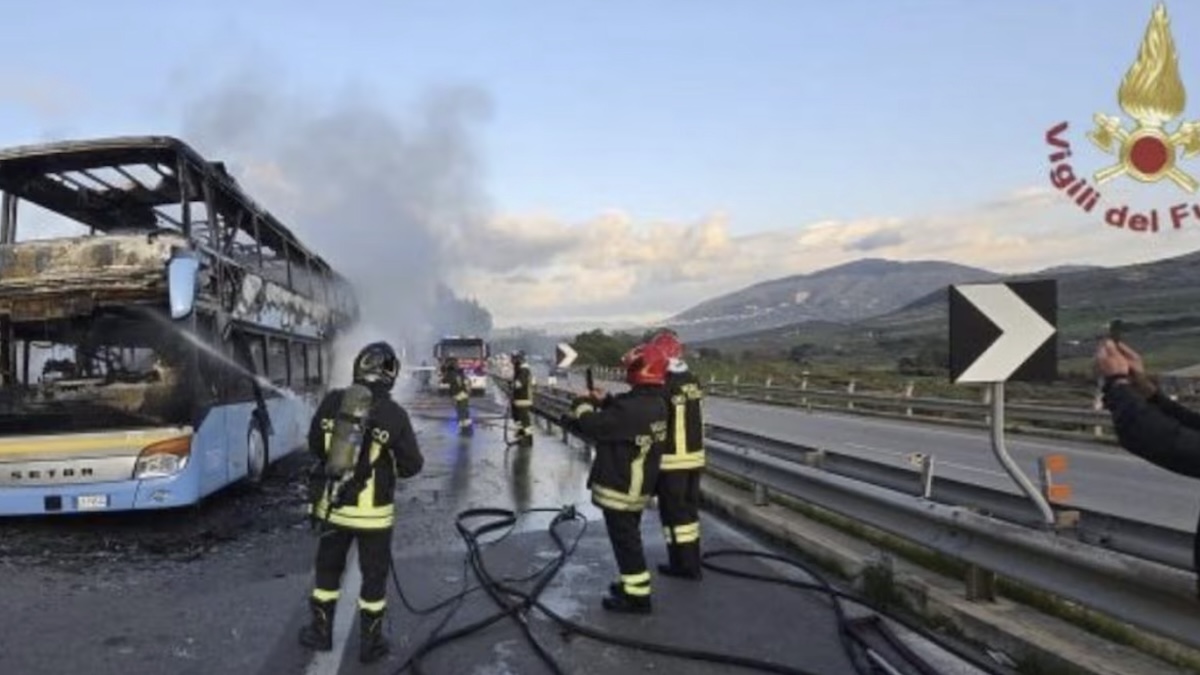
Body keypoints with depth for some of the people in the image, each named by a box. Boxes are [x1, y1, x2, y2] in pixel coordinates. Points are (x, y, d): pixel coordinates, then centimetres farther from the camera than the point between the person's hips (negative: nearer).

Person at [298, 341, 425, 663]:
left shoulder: (332, 402, -8)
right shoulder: (394, 415, -17)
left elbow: (315, 446, 6)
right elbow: (412, 465, -9)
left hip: (331, 505, 3)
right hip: (373, 512, -3)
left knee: (327, 568, 22)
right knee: (374, 575, 12)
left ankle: (321, 632, 35)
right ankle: (370, 643, 22)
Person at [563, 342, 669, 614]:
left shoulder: (633, 408, -29)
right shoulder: (656, 402, 2)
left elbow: (592, 426, -23)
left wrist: (583, 405, -4)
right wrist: (605, 401, 7)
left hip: (619, 487, -9)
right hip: (637, 485, 9)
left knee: (625, 541, 2)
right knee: (629, 537, 23)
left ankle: (637, 597, 11)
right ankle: (633, 583, 37)